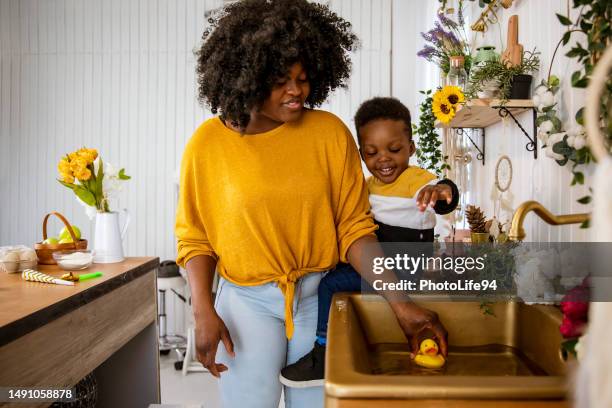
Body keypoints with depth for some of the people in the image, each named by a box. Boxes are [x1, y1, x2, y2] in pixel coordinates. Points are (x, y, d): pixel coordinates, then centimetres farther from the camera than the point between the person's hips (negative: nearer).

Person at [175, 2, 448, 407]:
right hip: (247, 300, -1)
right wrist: (204, 313, -11)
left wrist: (399, 301, -13)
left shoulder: (330, 131, -7)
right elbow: (194, 237, -1)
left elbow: (354, 226, -6)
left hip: (319, 296, 1)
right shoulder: (209, 142, -8)